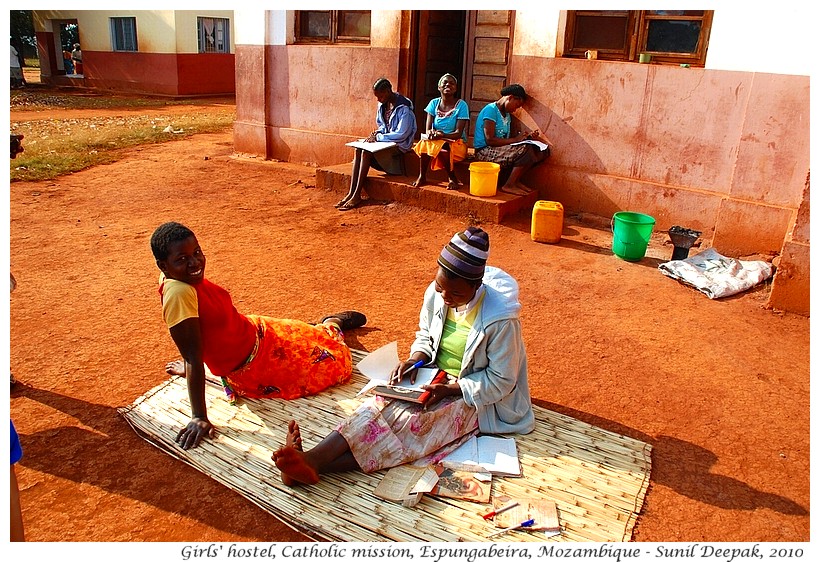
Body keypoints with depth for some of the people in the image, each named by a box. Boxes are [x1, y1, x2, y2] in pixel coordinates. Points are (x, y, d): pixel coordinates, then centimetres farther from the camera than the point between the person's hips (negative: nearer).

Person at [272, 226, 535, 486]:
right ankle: (309, 459, -40)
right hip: (434, 378, 6)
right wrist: (414, 359, -11)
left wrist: (452, 389, -24)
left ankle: (314, 464, -41)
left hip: (473, 397, -5)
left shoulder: (501, 320, -24)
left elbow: (500, 382, -16)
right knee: (382, 404, -23)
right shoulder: (436, 294, -8)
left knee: (408, 421, -29)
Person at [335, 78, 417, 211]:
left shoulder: (404, 108, -17)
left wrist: (378, 137, -18)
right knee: (358, 149, -18)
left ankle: (357, 195, -25)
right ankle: (351, 192, -24)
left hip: (399, 146, -8)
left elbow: (401, 135, -21)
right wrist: (376, 134, -1)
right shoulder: (382, 106, 9)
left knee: (366, 152, -28)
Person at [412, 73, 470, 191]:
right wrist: (431, 133, -28)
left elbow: (458, 133, -15)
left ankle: (452, 178, -16)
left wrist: (443, 135, -34)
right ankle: (422, 176, -15)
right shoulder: (434, 103, 3)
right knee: (425, 143, -30)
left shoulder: (461, 105, -8)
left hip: (457, 143, -3)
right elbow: (427, 128, -3)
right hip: (437, 141, 3)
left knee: (442, 147, -36)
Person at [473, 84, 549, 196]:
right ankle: (508, 185, -19)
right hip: (485, 152, -9)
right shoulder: (491, 110, -11)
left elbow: (507, 137, 11)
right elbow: (490, 140, -19)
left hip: (502, 150, 9)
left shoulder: (507, 114, 18)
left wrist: (528, 136, -3)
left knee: (542, 150, -3)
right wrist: (515, 139, -16)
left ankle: (515, 181, -6)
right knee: (526, 149, -29)